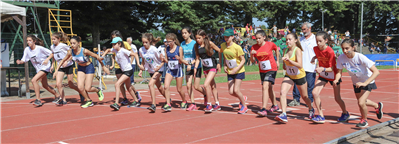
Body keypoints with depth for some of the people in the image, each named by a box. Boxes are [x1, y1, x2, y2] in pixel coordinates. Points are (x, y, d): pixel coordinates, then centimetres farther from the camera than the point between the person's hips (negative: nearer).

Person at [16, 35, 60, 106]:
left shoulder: (40, 48, -18)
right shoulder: (27, 50, -2)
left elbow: (52, 53, -12)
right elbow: (24, 60, 0)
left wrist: (47, 59, -29)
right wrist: (20, 62, -22)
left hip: (45, 67, -8)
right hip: (38, 69, 8)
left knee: (34, 80, -23)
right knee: (45, 85, 17)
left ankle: (38, 100, -17)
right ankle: (57, 95, 38)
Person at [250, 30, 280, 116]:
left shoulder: (270, 44, -12)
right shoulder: (254, 47, -4)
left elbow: (276, 49, 10)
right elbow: (252, 60, -1)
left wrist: (277, 61, 13)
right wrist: (251, 54, -21)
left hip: (272, 69, -5)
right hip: (262, 70, 5)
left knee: (265, 87, -20)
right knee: (269, 88, 18)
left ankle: (264, 109, -23)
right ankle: (275, 105, 39)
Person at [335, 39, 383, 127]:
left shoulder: (360, 57, -34)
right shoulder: (341, 58, -22)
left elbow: (376, 72, -35)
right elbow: (339, 72, -8)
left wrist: (364, 83, -45)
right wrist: (336, 79, -30)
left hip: (367, 81, -5)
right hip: (356, 82, 5)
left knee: (361, 103, -19)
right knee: (361, 101, 23)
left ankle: (364, 120, 13)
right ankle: (377, 106, 57)